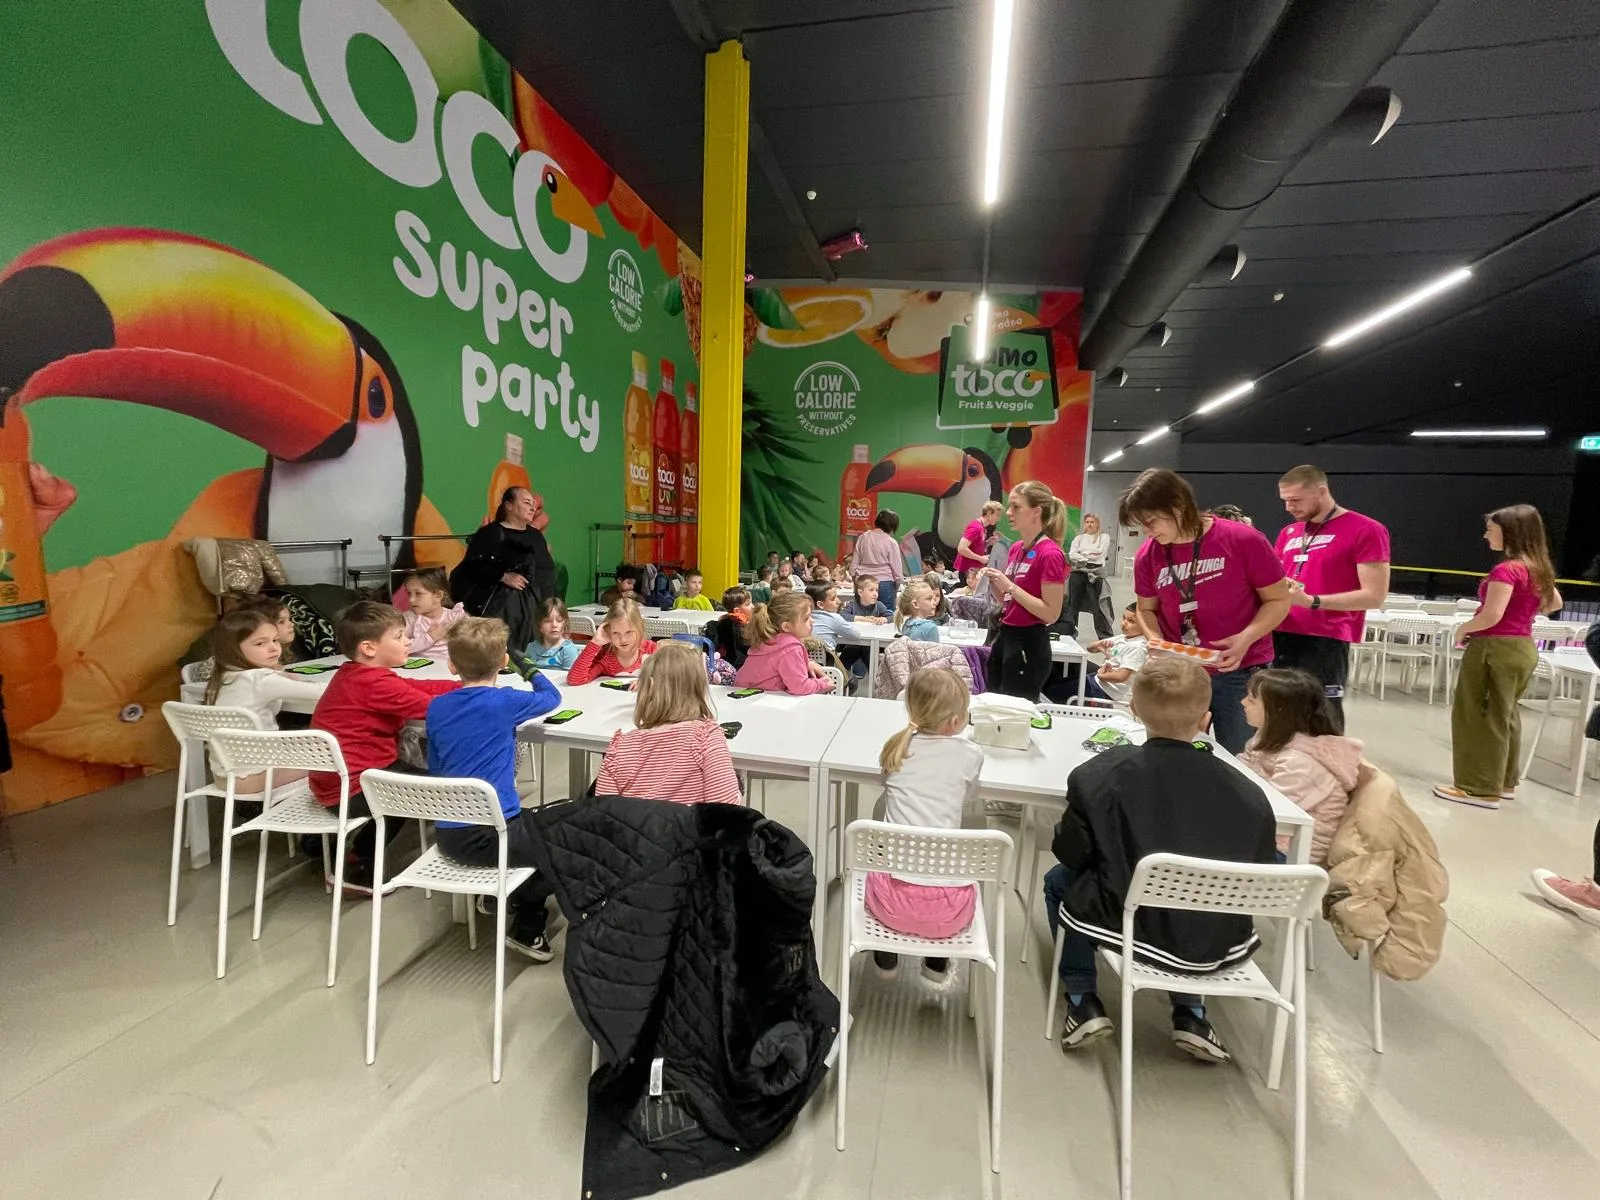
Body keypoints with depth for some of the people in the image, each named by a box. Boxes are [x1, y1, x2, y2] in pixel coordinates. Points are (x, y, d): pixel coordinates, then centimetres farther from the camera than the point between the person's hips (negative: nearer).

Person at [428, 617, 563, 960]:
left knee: (540, 820, 30)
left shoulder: (436, 708, 5)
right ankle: (526, 927, 12)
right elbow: (552, 697, 9)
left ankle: (502, 894, 26)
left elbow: (434, 769, 17)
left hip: (447, 835, 7)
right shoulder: (503, 702, -11)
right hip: (492, 835, -7)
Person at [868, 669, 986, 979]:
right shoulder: (970, 754, -3)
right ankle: (937, 960, 36)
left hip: (893, 899, 1)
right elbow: (971, 814, 12)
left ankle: (885, 956, 35)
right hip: (948, 909, -1)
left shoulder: (896, 748, 3)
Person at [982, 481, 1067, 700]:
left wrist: (1010, 586, -21)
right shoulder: (1016, 548, 8)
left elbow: (1051, 614, -19)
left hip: (1029, 644, -8)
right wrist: (993, 583, -3)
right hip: (1005, 636, 8)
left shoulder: (1050, 554, -16)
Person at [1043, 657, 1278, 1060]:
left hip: (1134, 931, -3)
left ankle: (1083, 1002, 22)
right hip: (1218, 947, 3)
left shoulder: (1100, 774, -17)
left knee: (1059, 881, 26)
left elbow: (1070, 854, -7)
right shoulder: (1247, 791, -11)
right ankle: (1190, 1014, 32)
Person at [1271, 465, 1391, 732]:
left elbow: (1374, 596, -9)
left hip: (1325, 643, -6)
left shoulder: (1366, 530, -3)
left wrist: (1310, 601, -18)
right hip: (1279, 637, 6)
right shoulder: (1288, 533, 16)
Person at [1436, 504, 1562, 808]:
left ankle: (1480, 789, 5)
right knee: (1503, 714, 19)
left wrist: (1462, 630, -8)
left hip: (1496, 648, -9)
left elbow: (1491, 616, -24)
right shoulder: (1538, 568, 8)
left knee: (1477, 716, 0)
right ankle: (1504, 781, 29)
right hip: (1523, 647, 9)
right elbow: (1554, 603, 25)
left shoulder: (1506, 569, -19)